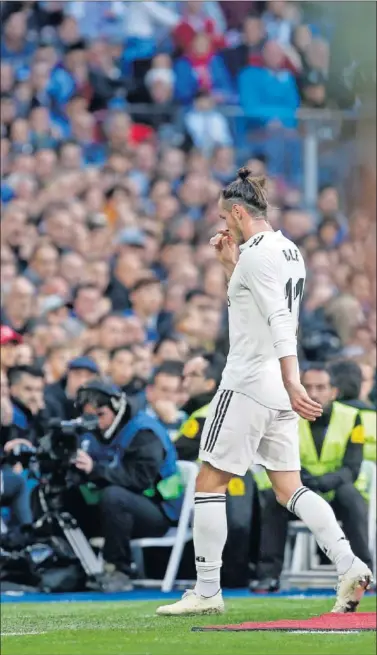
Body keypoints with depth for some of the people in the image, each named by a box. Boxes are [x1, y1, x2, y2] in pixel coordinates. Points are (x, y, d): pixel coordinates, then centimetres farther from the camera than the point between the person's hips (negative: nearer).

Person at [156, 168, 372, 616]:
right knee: (289, 488, 8)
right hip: (277, 390, 9)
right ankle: (349, 566, -7)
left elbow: (279, 320, -24)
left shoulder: (258, 254, -14)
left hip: (247, 384, -9)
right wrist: (230, 263, 18)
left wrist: (292, 382, -31)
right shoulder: (288, 251, 14)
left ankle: (207, 592, 2)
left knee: (209, 482, 0)